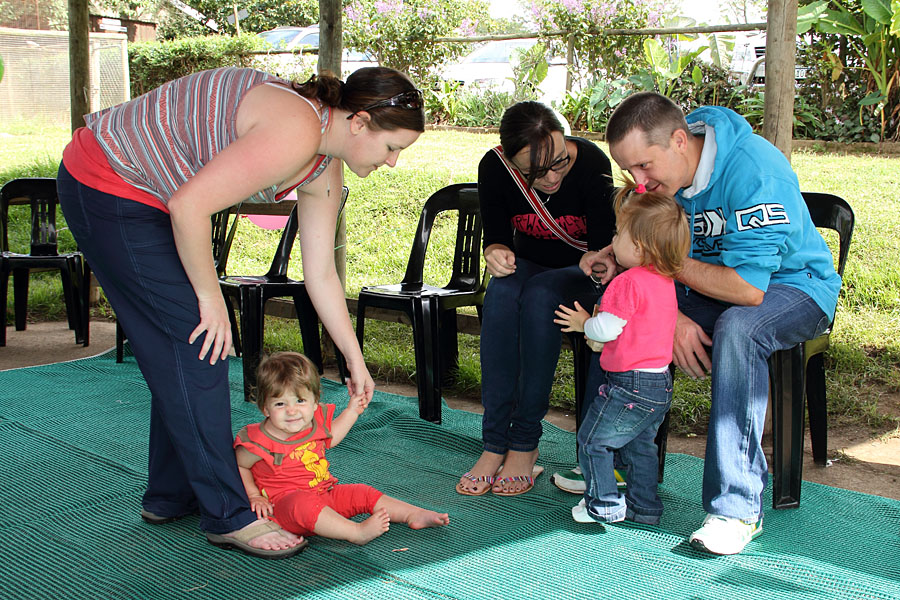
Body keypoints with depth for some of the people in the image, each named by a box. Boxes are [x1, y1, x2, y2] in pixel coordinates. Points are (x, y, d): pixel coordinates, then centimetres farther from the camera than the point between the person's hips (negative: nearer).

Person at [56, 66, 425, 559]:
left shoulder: (324, 169, 3)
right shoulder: (296, 132, -28)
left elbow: (321, 275, 11)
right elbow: (189, 206, -30)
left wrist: (355, 362, 17)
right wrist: (210, 296, -17)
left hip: (148, 198, 10)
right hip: (105, 189, -10)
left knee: (184, 350, 13)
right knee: (196, 346, -9)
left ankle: (170, 496, 27)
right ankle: (228, 516, 0)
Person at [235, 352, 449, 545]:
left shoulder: (315, 421, 0)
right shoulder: (259, 441, -19)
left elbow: (329, 437, 24)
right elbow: (239, 465, -1)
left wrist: (352, 411, 18)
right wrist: (254, 496, -9)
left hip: (325, 493, 7)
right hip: (283, 503, -7)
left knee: (362, 493, -2)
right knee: (305, 505, -37)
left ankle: (414, 515, 3)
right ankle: (356, 532, -47)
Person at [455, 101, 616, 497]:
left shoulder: (591, 163, -26)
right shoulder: (494, 168, -18)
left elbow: (604, 246, -23)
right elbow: (496, 235, -7)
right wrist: (497, 253, -30)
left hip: (582, 270, -2)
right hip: (529, 265, 3)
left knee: (540, 296, -34)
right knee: (501, 293, -31)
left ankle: (525, 443, -28)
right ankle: (495, 442, -29)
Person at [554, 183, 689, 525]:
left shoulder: (629, 282, -21)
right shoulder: (665, 280, 8)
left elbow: (606, 329, -19)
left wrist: (584, 323, 1)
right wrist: (596, 322, 17)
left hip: (630, 383, -9)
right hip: (660, 384, 9)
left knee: (592, 440, 6)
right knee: (640, 444, 22)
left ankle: (604, 504, 11)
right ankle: (644, 506, 28)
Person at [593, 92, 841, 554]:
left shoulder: (753, 171, -30)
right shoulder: (660, 171, -8)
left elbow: (748, 288, -33)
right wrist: (671, 316, -24)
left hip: (792, 286, -6)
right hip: (706, 287, 7)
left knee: (736, 329, -39)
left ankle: (737, 507, -33)